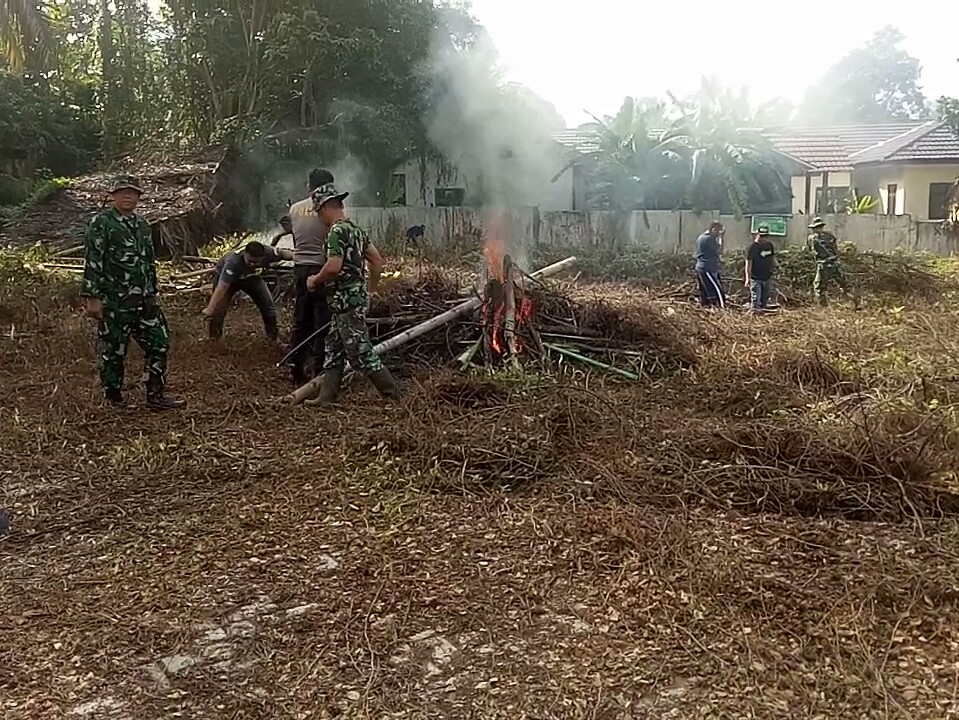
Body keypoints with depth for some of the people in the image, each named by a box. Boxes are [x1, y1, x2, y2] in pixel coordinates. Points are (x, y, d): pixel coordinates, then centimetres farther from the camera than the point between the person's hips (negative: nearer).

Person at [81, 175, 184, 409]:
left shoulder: (142, 225, 14)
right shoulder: (101, 223, -8)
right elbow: (92, 262, -13)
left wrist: (153, 293, 22)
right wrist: (92, 297, -17)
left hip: (144, 301, 7)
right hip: (113, 302, -7)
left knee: (159, 343, 6)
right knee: (113, 350, 4)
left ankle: (156, 395, 14)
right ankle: (114, 399, 18)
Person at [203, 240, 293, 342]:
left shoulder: (268, 253, -36)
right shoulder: (234, 261, -44)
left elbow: (284, 253, -14)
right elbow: (222, 287, -48)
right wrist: (209, 309, -51)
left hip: (250, 276, 3)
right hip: (225, 276, -3)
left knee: (268, 305, -6)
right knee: (219, 307, -16)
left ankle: (274, 337, 11)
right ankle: (214, 339, 5)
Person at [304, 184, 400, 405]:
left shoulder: (337, 231, -15)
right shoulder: (356, 229, 14)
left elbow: (334, 267, -26)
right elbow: (377, 259, 16)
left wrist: (315, 280, -8)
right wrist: (371, 289, 24)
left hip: (347, 300, -10)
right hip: (357, 295, 10)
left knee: (360, 352, -5)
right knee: (333, 348, 14)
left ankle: (393, 395, 0)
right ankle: (327, 396, 18)